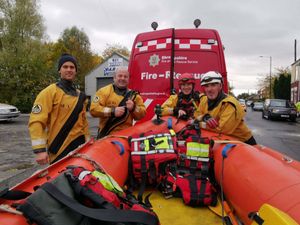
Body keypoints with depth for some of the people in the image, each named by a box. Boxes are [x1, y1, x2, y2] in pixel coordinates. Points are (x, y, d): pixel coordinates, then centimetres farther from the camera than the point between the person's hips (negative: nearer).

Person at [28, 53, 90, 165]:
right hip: (59, 150, -6)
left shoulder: (80, 96, 11)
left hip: (79, 145, 6)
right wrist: (40, 149, -21)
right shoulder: (50, 92, -9)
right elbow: (36, 122, -15)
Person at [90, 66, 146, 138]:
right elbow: (93, 109, -11)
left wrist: (134, 108, -14)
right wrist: (112, 111, -21)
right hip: (106, 135, -3)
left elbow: (142, 114, 6)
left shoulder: (133, 95, 9)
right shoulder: (104, 91, -1)